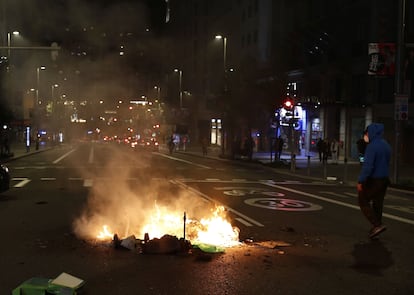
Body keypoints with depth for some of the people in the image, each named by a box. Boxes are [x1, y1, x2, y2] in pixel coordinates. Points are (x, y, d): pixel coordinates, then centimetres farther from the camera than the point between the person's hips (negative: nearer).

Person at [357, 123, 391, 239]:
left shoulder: (372, 146, -19)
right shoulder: (386, 145, 10)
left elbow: (367, 165, -24)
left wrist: (360, 181, -21)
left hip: (373, 180, -8)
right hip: (384, 179, 8)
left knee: (363, 201, 3)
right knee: (378, 204, 14)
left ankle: (377, 225, -9)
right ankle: (375, 229, 20)